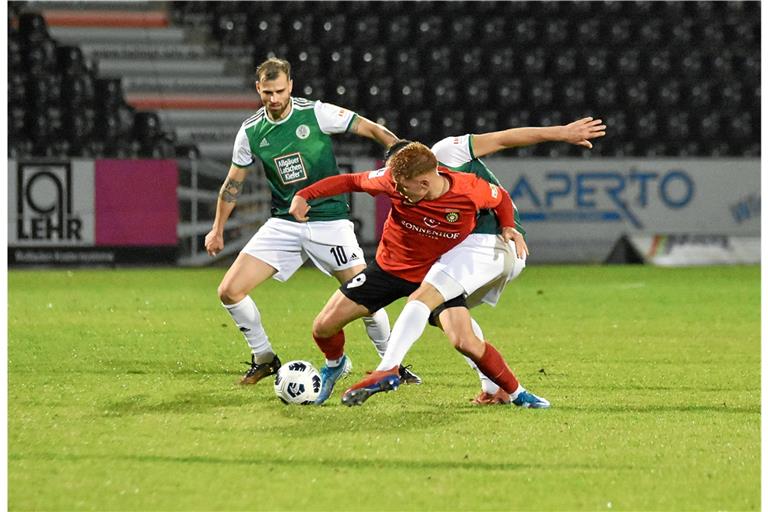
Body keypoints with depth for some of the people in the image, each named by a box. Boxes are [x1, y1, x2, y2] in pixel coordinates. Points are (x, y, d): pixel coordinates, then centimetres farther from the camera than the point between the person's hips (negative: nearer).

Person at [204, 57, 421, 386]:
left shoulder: (317, 114, -11)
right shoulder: (250, 132, 0)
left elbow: (372, 130, -5)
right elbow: (233, 183, 14)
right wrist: (218, 230, 17)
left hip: (329, 221, -3)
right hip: (283, 224, 3)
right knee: (229, 291, -8)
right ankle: (264, 358, 12)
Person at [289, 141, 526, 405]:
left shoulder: (470, 190, -26)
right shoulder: (395, 179, -23)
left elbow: (501, 198, -2)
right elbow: (351, 181, -7)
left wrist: (509, 227, -18)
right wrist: (304, 195, -15)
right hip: (388, 267, 2)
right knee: (323, 327, -2)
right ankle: (335, 364, 34)